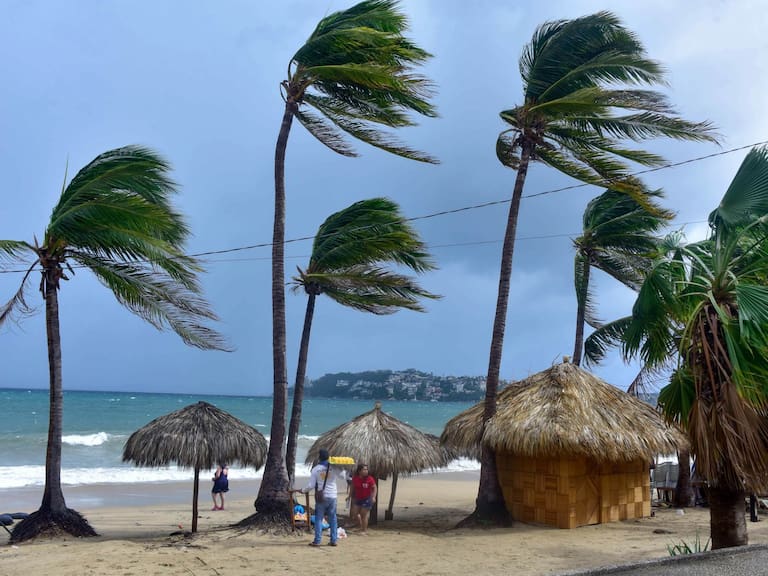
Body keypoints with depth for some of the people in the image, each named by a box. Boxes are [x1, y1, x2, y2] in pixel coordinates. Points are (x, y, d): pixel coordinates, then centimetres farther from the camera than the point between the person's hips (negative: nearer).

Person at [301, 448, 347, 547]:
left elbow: (311, 485, -5)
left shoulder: (316, 469, -6)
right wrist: (342, 468, 12)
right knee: (333, 518, 9)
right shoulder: (334, 468, -3)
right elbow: (343, 477, 2)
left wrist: (303, 490, 12)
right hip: (332, 496, 2)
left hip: (321, 497, -2)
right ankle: (333, 540, 9)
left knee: (318, 518, 5)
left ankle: (317, 540, 2)